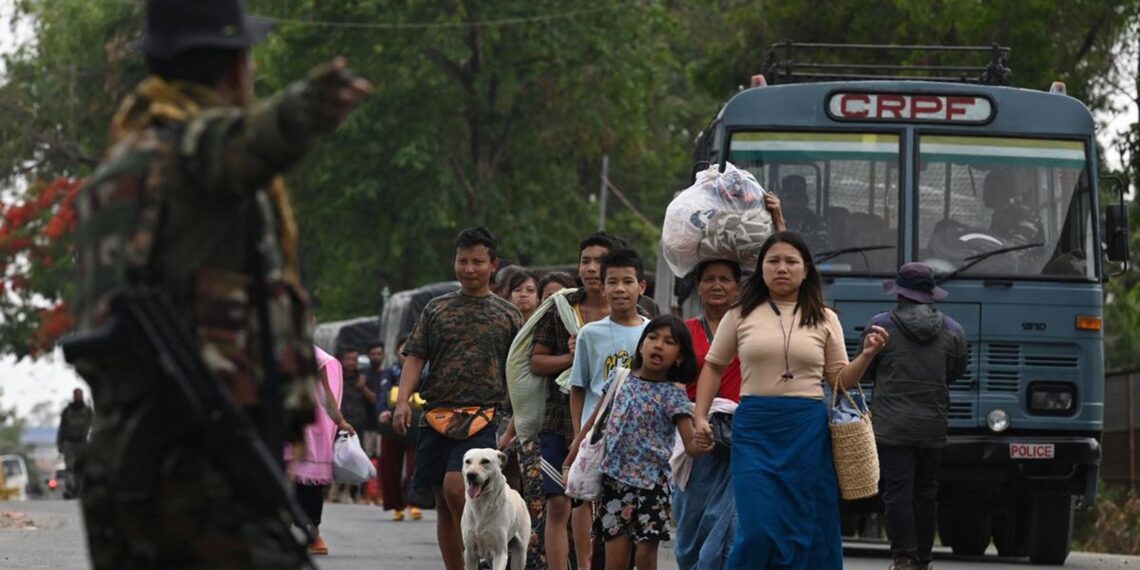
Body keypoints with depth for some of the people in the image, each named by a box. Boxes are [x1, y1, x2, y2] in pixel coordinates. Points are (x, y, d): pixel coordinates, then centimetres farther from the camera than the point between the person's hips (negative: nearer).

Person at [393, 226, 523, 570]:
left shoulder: (507, 315, 8)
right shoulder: (437, 309, 13)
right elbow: (415, 357, 8)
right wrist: (403, 401, -8)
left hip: (484, 415, -3)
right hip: (438, 413, 3)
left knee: (454, 486, -23)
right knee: (444, 502, 4)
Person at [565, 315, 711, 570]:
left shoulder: (673, 396, -4)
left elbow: (690, 442, -11)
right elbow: (595, 422, 14)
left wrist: (700, 445, -35)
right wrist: (570, 461, 13)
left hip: (650, 484, -2)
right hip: (614, 479, 2)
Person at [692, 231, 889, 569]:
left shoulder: (825, 320, 10)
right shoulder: (741, 315, 7)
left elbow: (840, 380, 12)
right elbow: (713, 367, 15)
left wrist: (867, 355, -6)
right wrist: (700, 416, 5)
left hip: (808, 430, 2)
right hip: (755, 429, -1)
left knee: (807, 527, 2)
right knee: (759, 529, -12)